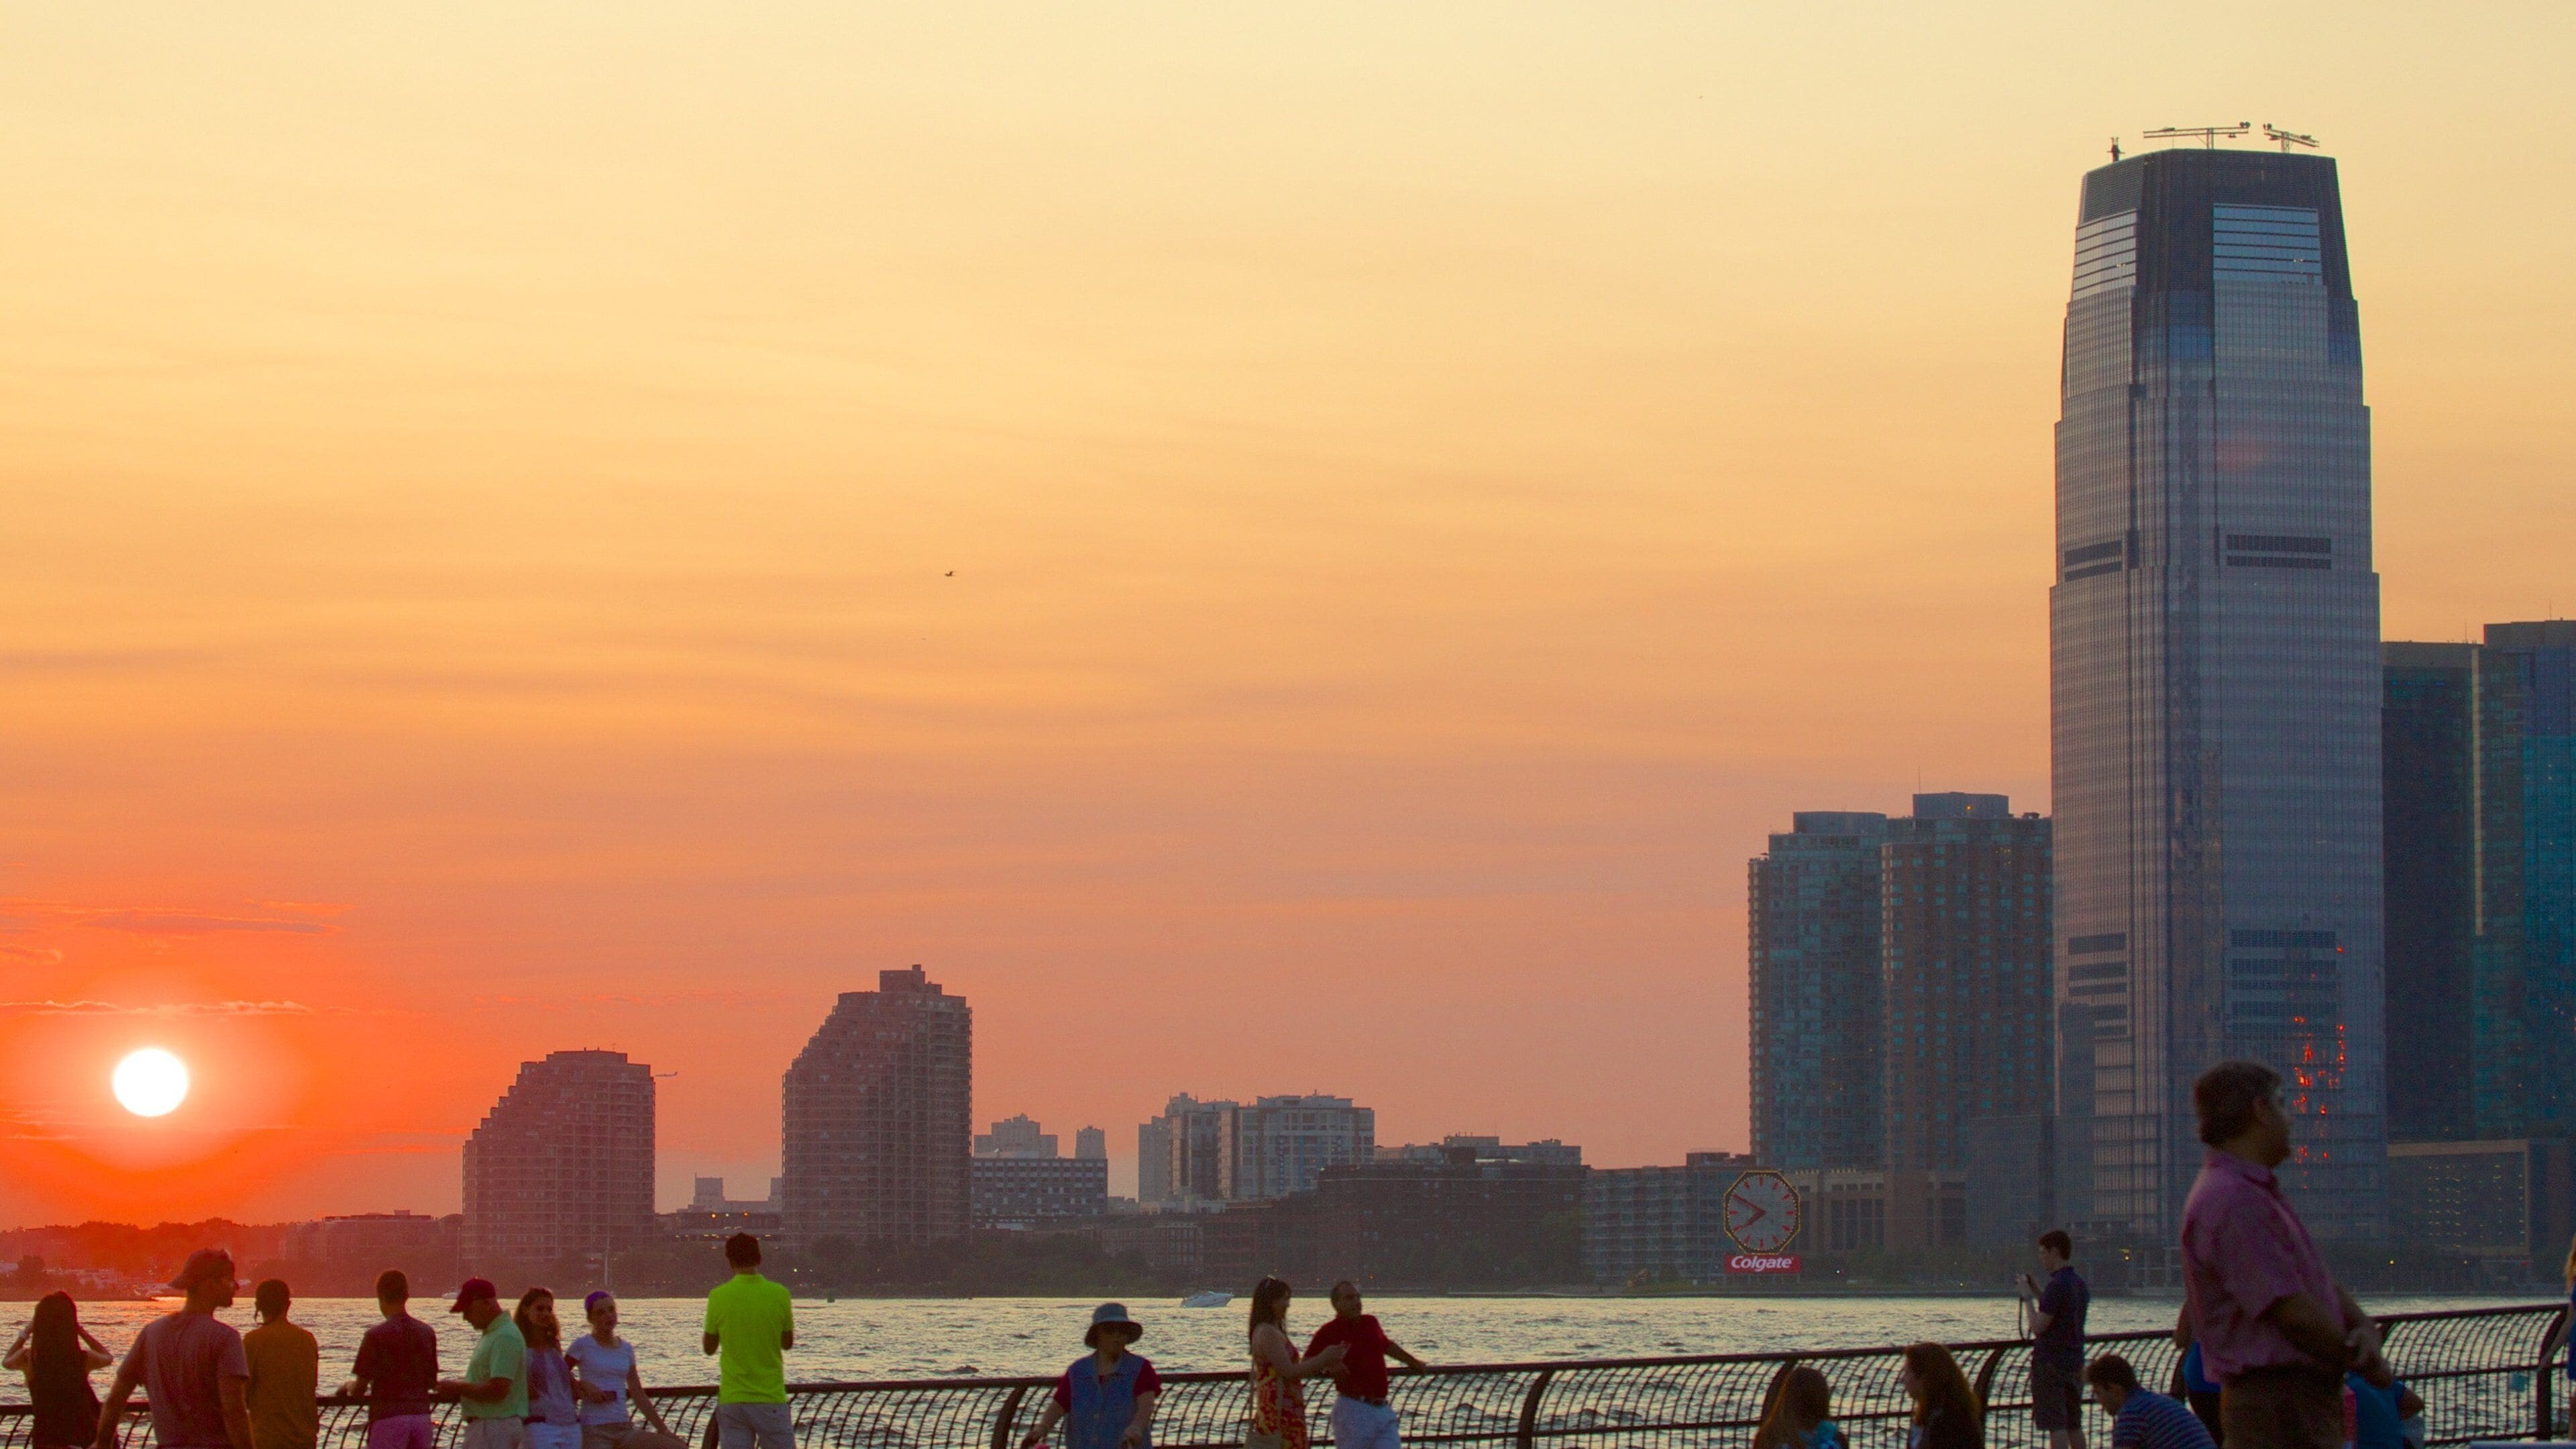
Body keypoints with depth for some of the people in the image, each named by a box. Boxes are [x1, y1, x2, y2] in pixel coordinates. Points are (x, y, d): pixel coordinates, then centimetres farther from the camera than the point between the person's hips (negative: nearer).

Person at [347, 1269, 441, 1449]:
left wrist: (348, 1387, 18)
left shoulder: (377, 1335, -7)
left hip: (389, 1416, -5)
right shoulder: (427, 1333, 8)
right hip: (421, 1414, 5)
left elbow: (359, 1390, -4)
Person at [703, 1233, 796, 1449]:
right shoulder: (779, 1294, -5)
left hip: (731, 1400, 0)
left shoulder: (718, 1297, -5)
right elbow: (788, 1343, 8)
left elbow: (709, 1347, 6)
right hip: (771, 1399, 0)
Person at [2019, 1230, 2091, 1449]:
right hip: (2075, 1363, 9)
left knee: (2055, 1426, -9)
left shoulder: (2058, 1285, -17)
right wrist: (2036, 1291, 18)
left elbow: (2038, 1326, -18)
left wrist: (2027, 1298, -5)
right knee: (2074, 1425, 13)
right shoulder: (2080, 1283, 12)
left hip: (2050, 1363, -9)